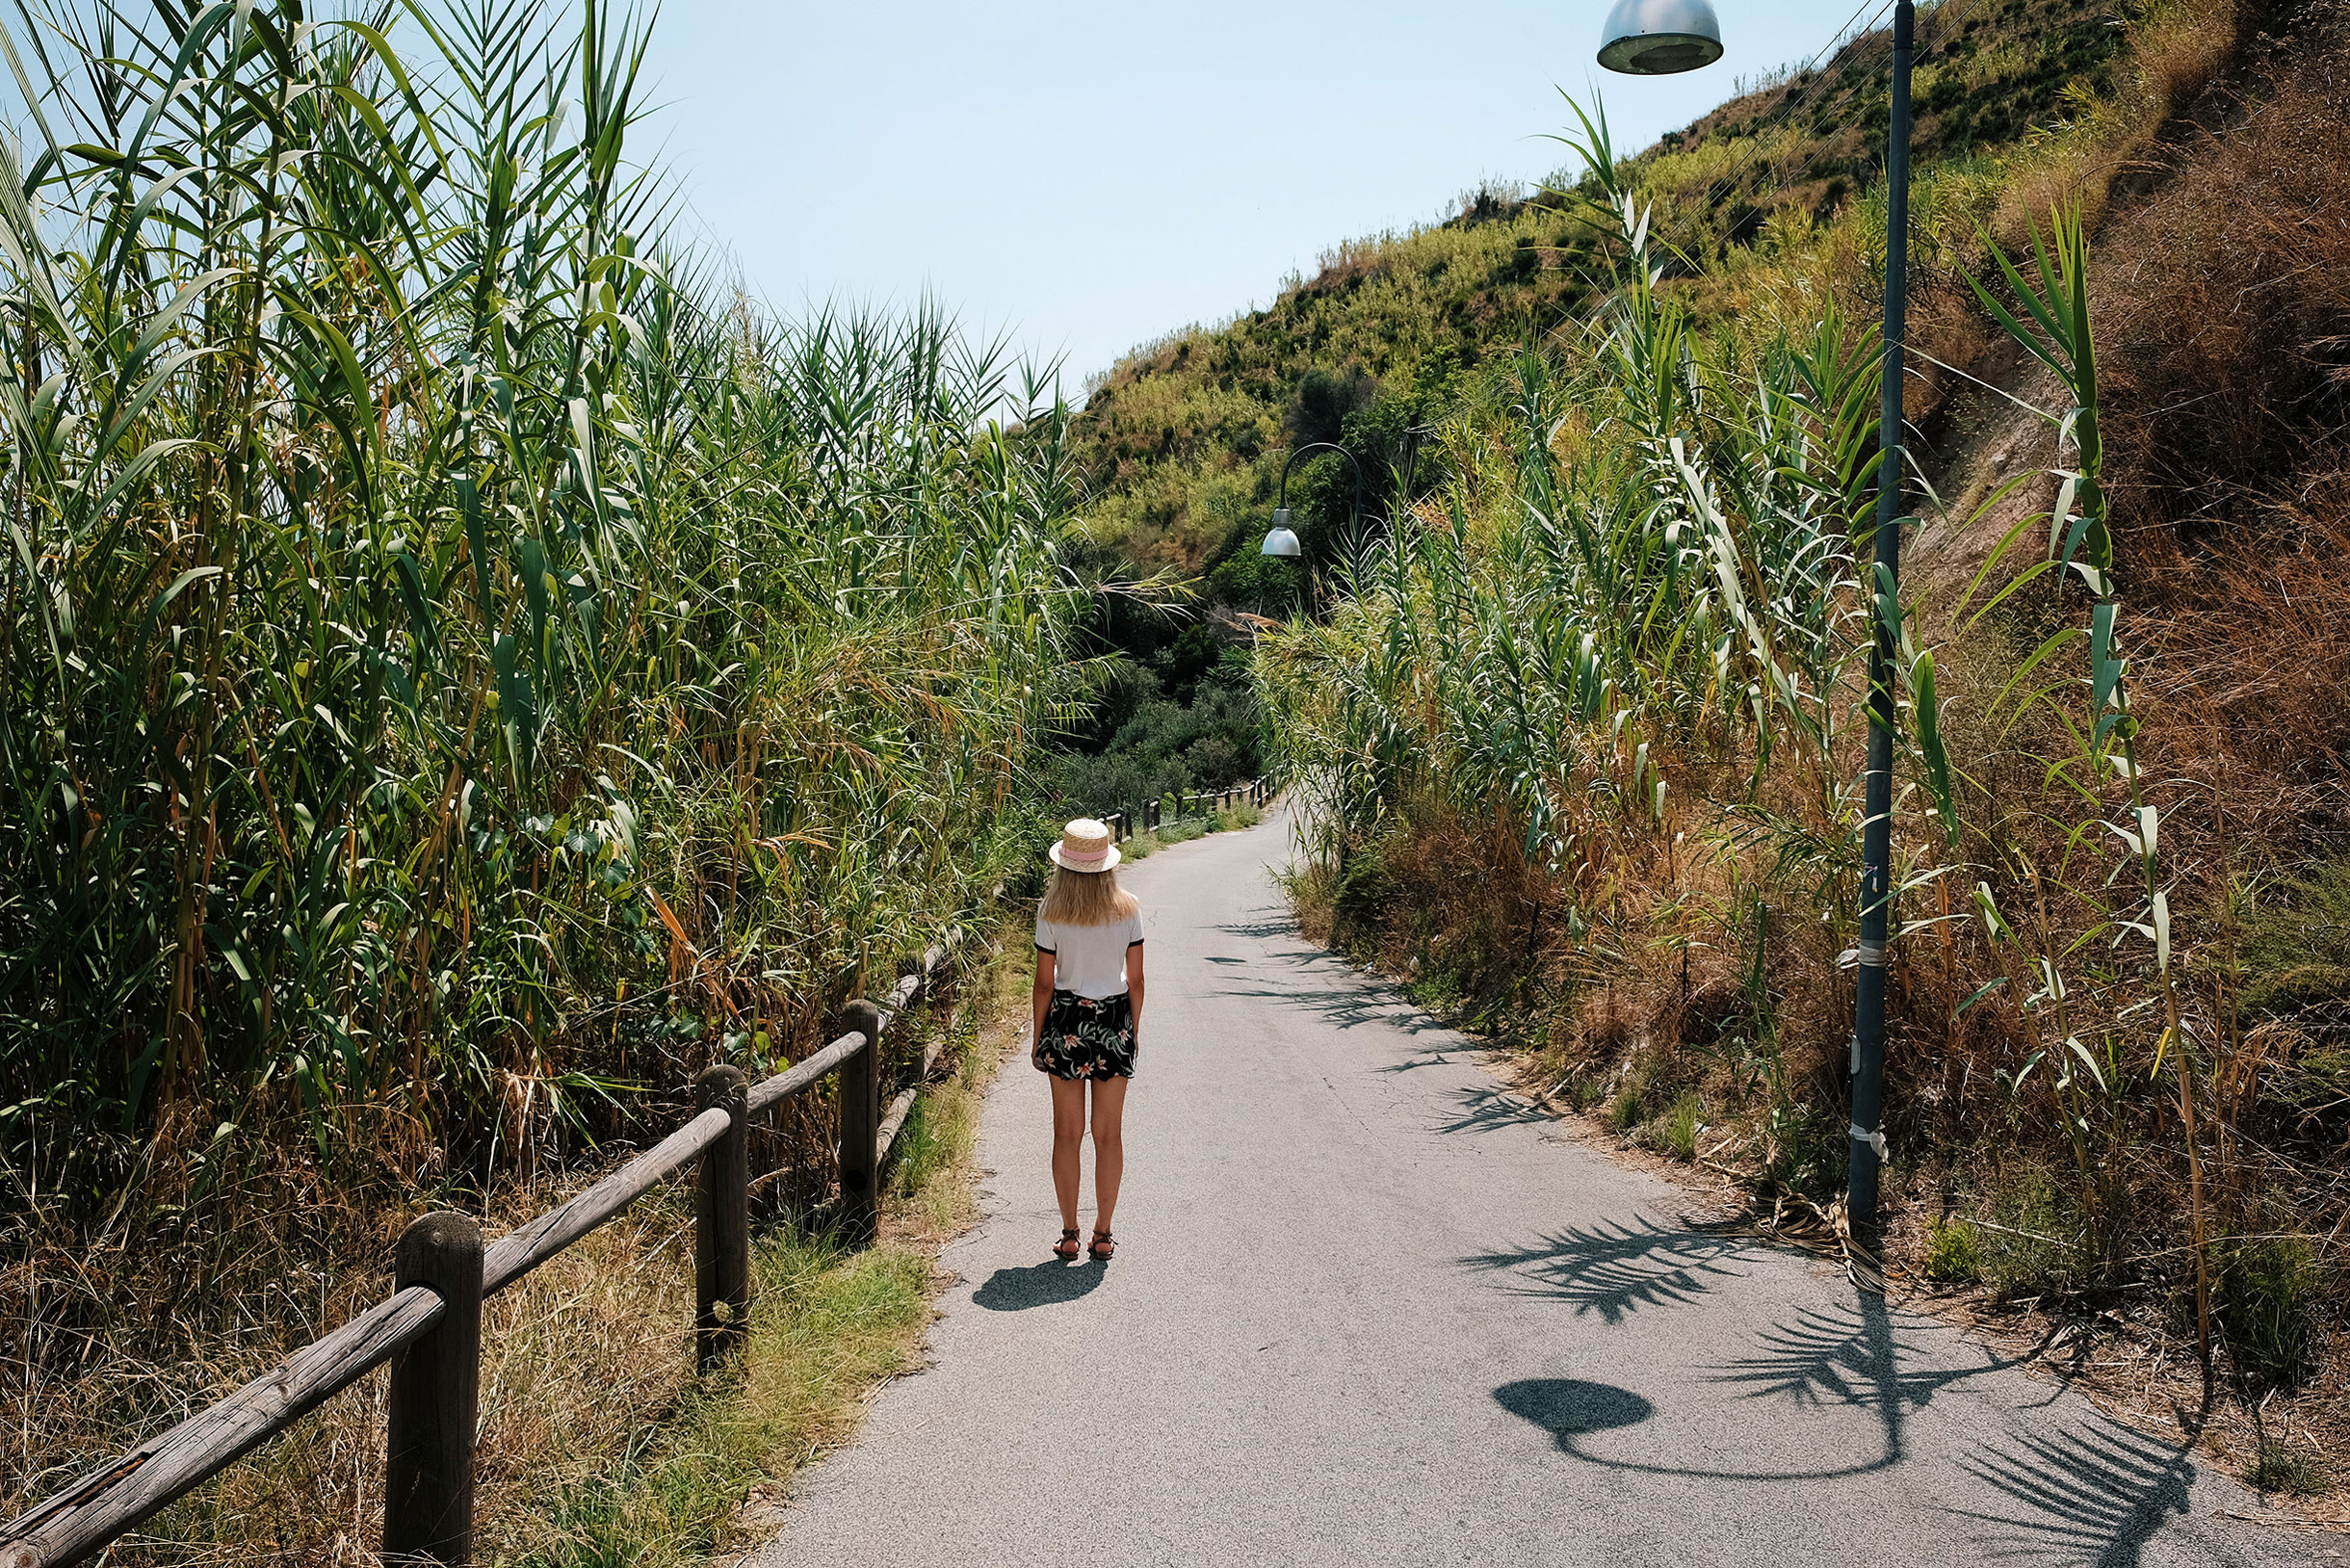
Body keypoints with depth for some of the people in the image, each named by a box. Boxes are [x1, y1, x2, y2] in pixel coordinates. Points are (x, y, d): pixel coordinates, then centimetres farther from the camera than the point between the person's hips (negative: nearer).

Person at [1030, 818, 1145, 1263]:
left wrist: (1039, 1040, 6)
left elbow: (1044, 983, -5)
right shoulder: (1127, 909, -5)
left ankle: (1069, 1235, 13)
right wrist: (1133, 1031, 12)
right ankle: (1103, 1235, 15)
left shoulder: (1051, 912, -8)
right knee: (1109, 1134, 10)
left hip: (1066, 1019, -1)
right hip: (1114, 1021, 1)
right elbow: (1135, 980, 0)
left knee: (1067, 1134, 9)